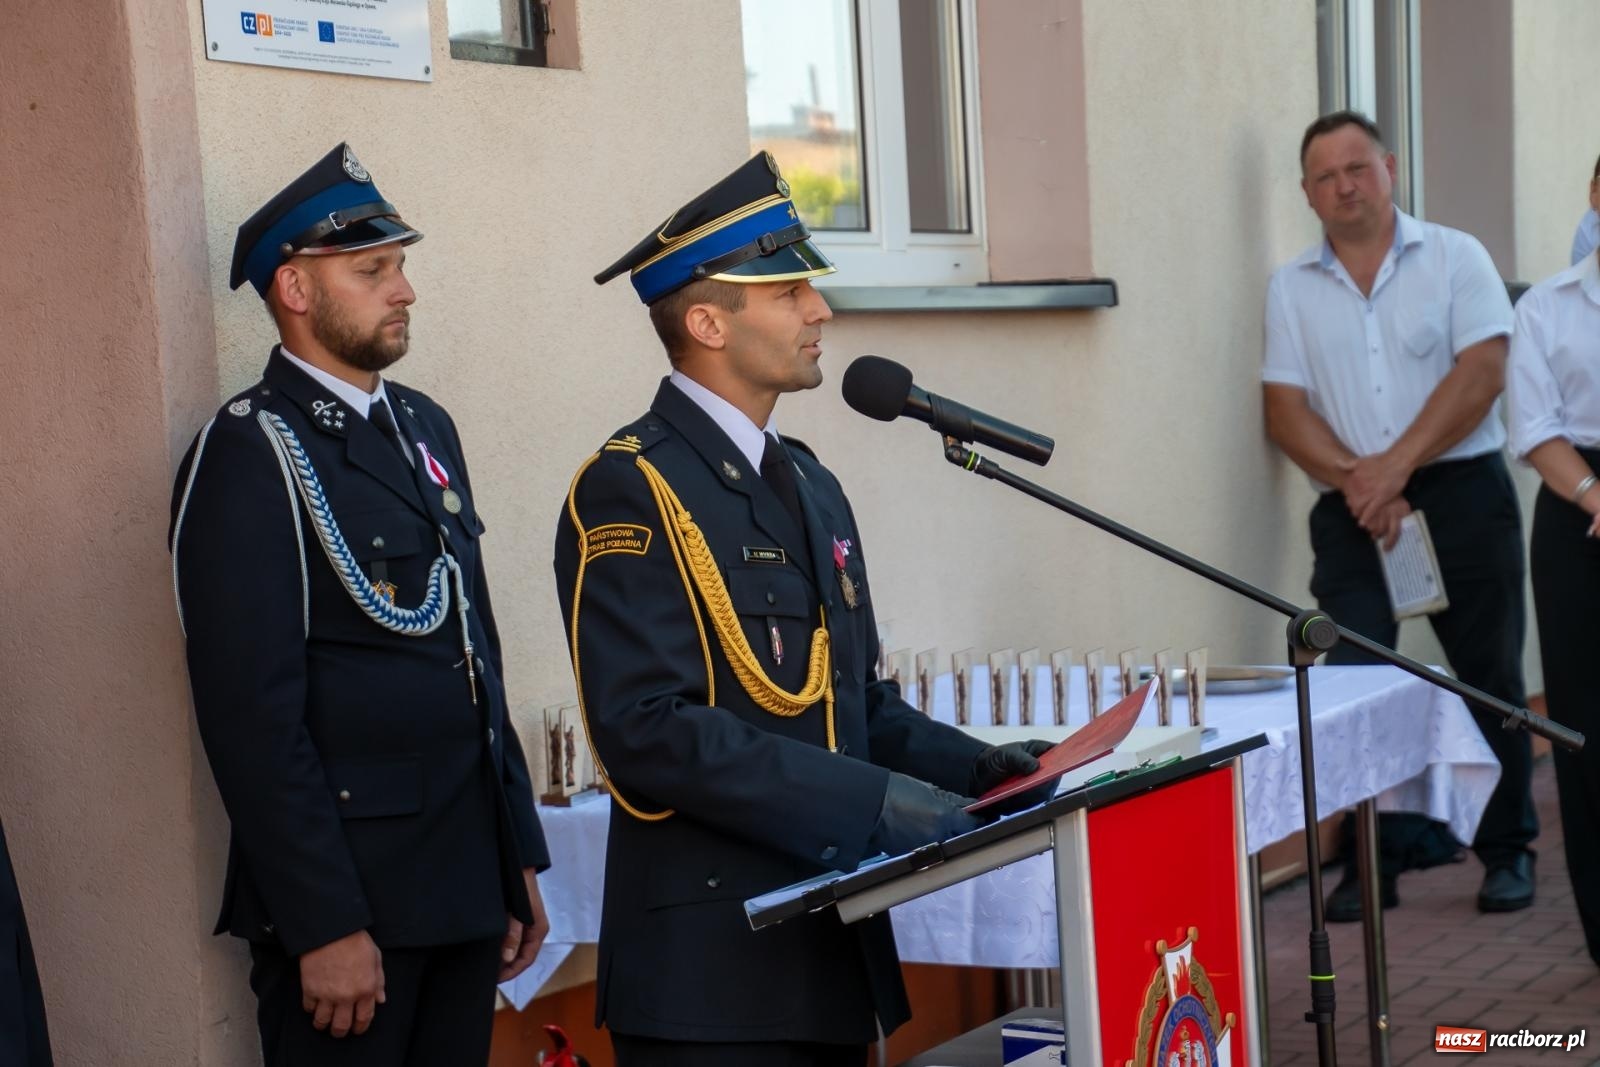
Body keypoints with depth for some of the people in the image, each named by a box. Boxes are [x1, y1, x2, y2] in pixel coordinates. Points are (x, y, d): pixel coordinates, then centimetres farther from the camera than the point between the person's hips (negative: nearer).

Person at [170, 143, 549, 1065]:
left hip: (468, 886, 7)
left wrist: (520, 857, 16)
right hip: (347, 893, -7)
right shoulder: (250, 454, -11)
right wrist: (324, 925, -18)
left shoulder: (426, 428, 14)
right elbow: (254, 714, -16)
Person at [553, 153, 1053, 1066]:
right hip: (713, 969, -8)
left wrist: (972, 767, 1)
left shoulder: (809, 483, 16)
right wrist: (872, 802, -23)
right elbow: (651, 729, -21)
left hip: (833, 948, 8)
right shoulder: (630, 492, -12)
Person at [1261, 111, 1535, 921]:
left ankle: (1508, 852, 17)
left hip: (1461, 489, -1)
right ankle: (1373, 860, 0)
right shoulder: (1291, 287, 10)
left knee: (1488, 674, 4)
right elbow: (1286, 409, 3)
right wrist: (1357, 484, -13)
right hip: (1352, 509, 1)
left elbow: (1482, 371, -7)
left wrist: (1397, 465, -15)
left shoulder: (1454, 257, 4)